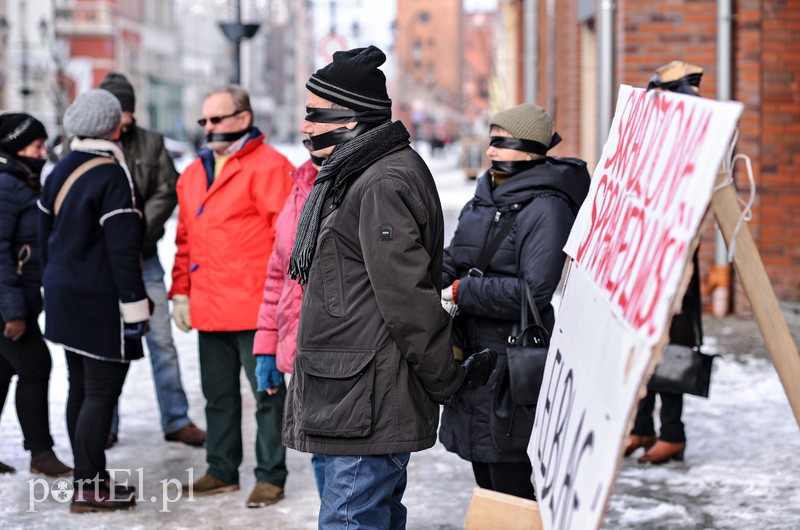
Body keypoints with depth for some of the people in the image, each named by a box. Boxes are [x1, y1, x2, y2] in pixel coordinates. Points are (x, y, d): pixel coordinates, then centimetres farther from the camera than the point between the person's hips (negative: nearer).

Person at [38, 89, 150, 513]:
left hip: (65, 298, 9)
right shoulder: (112, 177, -17)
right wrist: (134, 305, -15)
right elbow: (123, 250, -19)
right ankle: (88, 487, -1)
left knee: (80, 389, 15)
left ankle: (89, 477, 24)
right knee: (102, 393, -4)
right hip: (101, 303, -9)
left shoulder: (60, 172, 10)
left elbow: (46, 235, 17)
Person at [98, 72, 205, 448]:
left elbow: (167, 192, 1)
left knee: (162, 342, 2)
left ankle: (176, 420, 11)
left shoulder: (151, 143, 5)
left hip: (143, 259, 1)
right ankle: (106, 425, 16)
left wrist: (137, 236, -11)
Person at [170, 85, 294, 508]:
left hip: (254, 308, -8)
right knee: (218, 394, 16)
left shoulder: (267, 167, -9)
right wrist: (180, 291, 14)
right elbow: (185, 238, 20)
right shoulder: (194, 174, 16)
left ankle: (270, 476, 9)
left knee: (267, 392, 1)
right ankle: (222, 471, 26)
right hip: (209, 307, 8)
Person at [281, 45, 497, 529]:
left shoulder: (383, 185, -18)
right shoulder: (356, 177, 17)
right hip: (349, 399, 11)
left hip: (368, 410, -11)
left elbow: (409, 298, -20)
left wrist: (448, 381, -14)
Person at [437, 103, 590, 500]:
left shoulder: (545, 208, -15)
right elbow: (452, 263, 19)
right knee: (488, 487, 19)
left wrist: (460, 293, -16)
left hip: (516, 367, -9)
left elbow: (533, 292, -23)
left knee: (513, 493, -5)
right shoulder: (482, 201, 13)